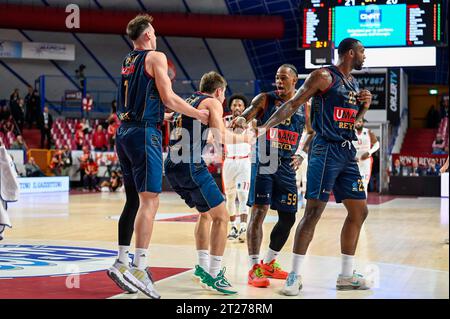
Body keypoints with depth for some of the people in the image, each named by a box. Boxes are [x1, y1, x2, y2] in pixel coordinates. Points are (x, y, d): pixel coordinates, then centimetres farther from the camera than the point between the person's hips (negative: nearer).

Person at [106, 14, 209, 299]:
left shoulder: (127, 62, 18)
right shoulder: (156, 57, -5)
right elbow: (168, 98, -10)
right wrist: (199, 114, 3)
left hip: (124, 132, 8)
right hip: (144, 133, -8)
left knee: (134, 200, 15)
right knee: (149, 201, -10)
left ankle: (122, 263, 17)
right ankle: (139, 270, -17)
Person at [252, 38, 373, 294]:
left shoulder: (353, 83, 17)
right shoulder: (324, 76, -7)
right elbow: (293, 105, -9)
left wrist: (365, 106, 5)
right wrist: (266, 127, -18)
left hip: (348, 153, 9)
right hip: (326, 150, -9)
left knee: (359, 211, 8)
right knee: (313, 211, -11)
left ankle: (347, 275, 17)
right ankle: (295, 275, -5)